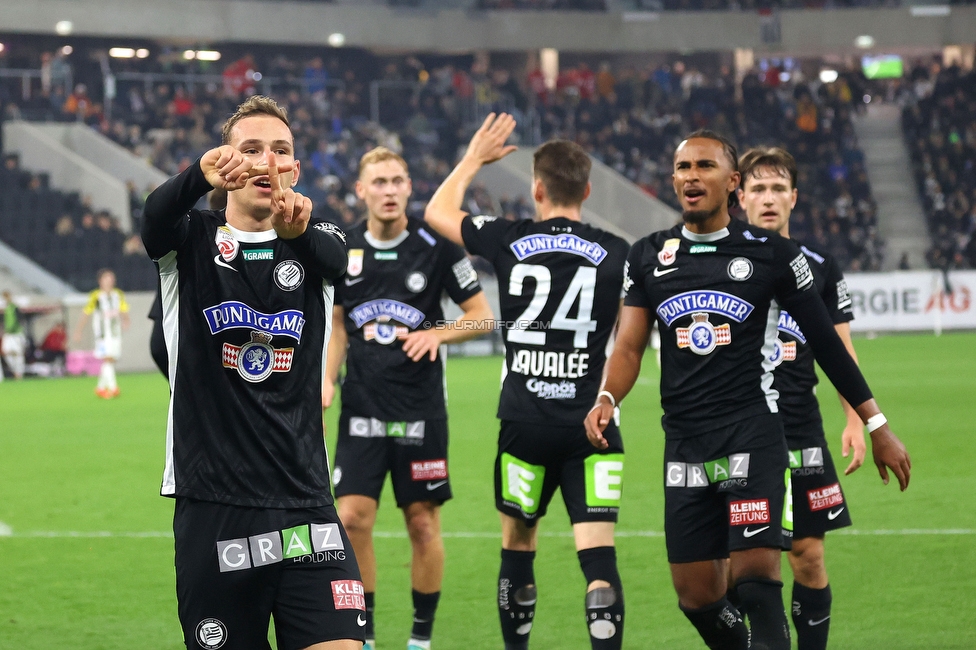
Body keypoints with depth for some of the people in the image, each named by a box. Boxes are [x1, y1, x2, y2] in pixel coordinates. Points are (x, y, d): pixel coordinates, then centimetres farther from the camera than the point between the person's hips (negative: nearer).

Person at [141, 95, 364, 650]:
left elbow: (332, 254, -16)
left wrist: (300, 229, -41)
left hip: (305, 501, 1)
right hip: (211, 505, 0)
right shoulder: (193, 240, 6)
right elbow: (156, 216, -18)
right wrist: (199, 177, -42)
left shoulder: (315, 242, 8)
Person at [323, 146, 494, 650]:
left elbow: (482, 317, 0)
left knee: (423, 523, 2)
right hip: (362, 406, 2)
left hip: (421, 406, -2)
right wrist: (327, 379, 3)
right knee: (352, 516, -7)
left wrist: (437, 334, -17)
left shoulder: (435, 245, -5)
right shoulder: (342, 249, 4)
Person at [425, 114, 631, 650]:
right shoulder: (615, 254, -2)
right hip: (592, 425, -1)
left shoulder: (508, 241, -2)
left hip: (525, 424, 1)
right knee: (599, 555, -6)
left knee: (518, 542, 18)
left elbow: (438, 211, 17)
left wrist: (474, 158, 30)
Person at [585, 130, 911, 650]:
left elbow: (826, 342, 6)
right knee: (696, 596, 4)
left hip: (753, 434, -4)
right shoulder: (648, 257, 11)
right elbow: (629, 347, 8)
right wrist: (607, 399, -14)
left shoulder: (770, 254, 1)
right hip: (685, 444, 4)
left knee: (756, 579, -19)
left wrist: (877, 427, 8)